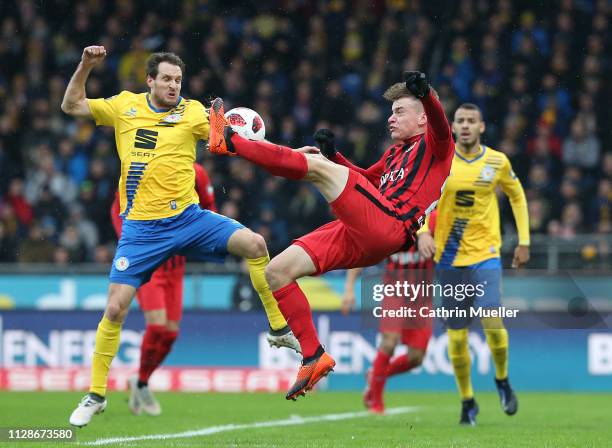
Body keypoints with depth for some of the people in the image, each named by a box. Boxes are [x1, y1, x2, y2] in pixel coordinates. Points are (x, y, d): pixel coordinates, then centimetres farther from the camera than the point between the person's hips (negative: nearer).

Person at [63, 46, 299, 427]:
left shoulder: (191, 112, 0)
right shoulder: (125, 106, 4)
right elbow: (72, 106, 12)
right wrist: (86, 66, -1)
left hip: (187, 217, 0)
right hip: (141, 228, 0)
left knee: (254, 243, -20)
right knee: (115, 309, -5)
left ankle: (280, 328, -3)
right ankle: (96, 395, 11)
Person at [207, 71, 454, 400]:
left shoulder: (434, 145, 8)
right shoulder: (395, 153, 33)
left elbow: (440, 123, -16)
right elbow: (367, 179, 47)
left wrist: (425, 93, -37)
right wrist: (333, 156, 31)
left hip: (388, 226, -9)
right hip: (356, 238, 9)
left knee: (317, 166, -20)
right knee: (276, 271, 1)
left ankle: (229, 142, -17)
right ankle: (313, 357, -1)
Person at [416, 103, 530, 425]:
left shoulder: (497, 162, 0)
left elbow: (517, 196, 15)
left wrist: (524, 241, 12)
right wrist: (423, 232, -22)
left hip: (485, 254, -1)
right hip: (448, 257, 1)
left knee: (492, 322, -18)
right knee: (456, 335, 1)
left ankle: (502, 379, 10)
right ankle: (467, 401, 17)